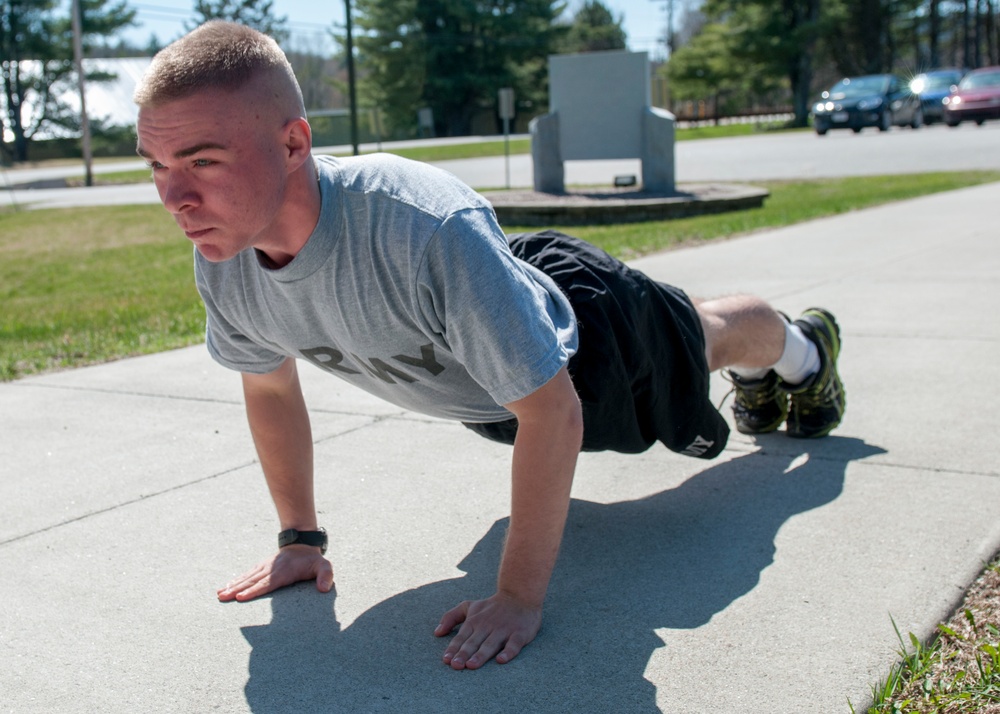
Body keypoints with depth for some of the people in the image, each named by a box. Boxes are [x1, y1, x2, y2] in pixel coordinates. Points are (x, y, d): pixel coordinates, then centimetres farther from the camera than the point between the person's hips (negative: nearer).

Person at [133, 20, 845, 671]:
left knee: (702, 339, 26)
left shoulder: (430, 229, -49)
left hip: (589, 341, -6)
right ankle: (760, 379, 68)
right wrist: (300, 536, -4)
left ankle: (802, 343, 63)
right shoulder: (222, 259, -28)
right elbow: (270, 386, -7)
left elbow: (552, 410, -40)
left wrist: (520, 597, -37)